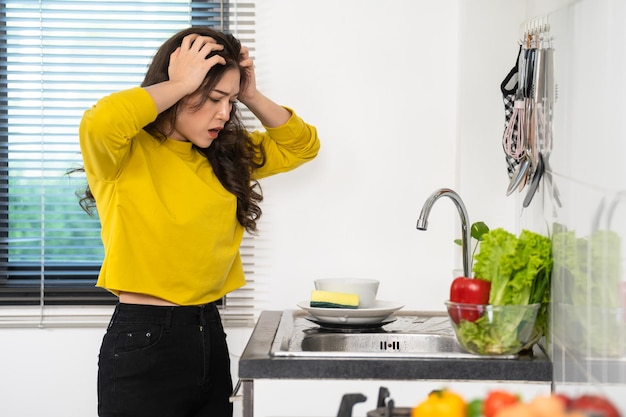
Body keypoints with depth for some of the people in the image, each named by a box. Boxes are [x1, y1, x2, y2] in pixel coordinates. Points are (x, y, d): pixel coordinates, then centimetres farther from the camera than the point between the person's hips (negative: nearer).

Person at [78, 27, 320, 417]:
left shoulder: (225, 156, 10)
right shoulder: (127, 153, -10)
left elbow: (303, 145, 18)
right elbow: (100, 122, -32)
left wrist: (252, 96, 1)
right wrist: (180, 85, -19)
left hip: (211, 335, 7)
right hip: (142, 341, -7)